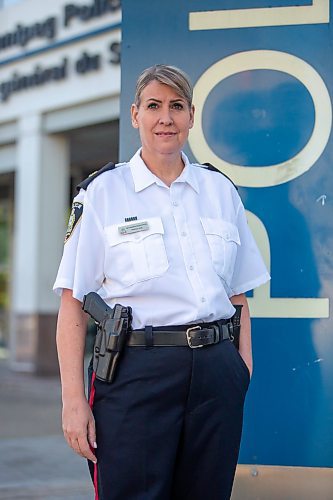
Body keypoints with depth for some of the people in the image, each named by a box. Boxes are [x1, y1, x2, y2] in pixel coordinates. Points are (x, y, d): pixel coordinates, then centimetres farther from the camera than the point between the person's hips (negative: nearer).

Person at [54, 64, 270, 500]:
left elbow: (237, 295, 16)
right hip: (136, 371, -3)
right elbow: (73, 302, -2)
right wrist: (73, 399, -9)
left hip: (216, 370, 3)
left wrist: (244, 367, 5)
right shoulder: (104, 192, 2)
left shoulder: (221, 191, 12)